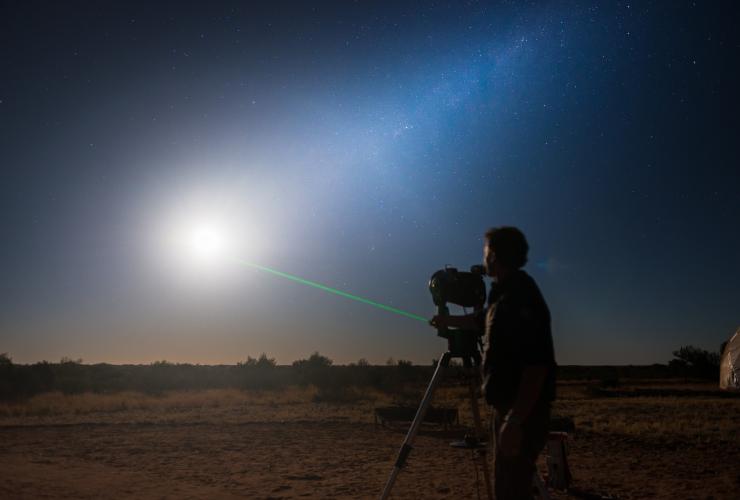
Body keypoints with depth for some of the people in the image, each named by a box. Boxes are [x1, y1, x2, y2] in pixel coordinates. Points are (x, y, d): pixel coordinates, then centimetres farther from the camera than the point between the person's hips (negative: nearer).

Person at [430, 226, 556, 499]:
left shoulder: (521, 295, -18)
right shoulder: (506, 293, 11)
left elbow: (536, 364, -24)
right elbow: (483, 320, 31)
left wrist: (515, 421, -26)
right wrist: (448, 320, 44)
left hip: (522, 411, -9)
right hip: (507, 406, 9)